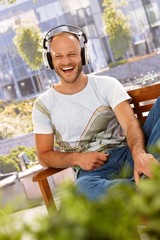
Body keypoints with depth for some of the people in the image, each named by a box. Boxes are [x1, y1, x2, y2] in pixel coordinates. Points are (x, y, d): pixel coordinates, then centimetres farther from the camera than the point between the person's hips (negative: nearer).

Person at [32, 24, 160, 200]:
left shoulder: (107, 85, 7)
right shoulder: (43, 104, 8)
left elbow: (130, 123, -9)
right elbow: (44, 155, 11)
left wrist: (140, 154, -32)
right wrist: (77, 158, -10)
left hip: (128, 153, 2)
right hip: (92, 169, -2)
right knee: (83, 186, -41)